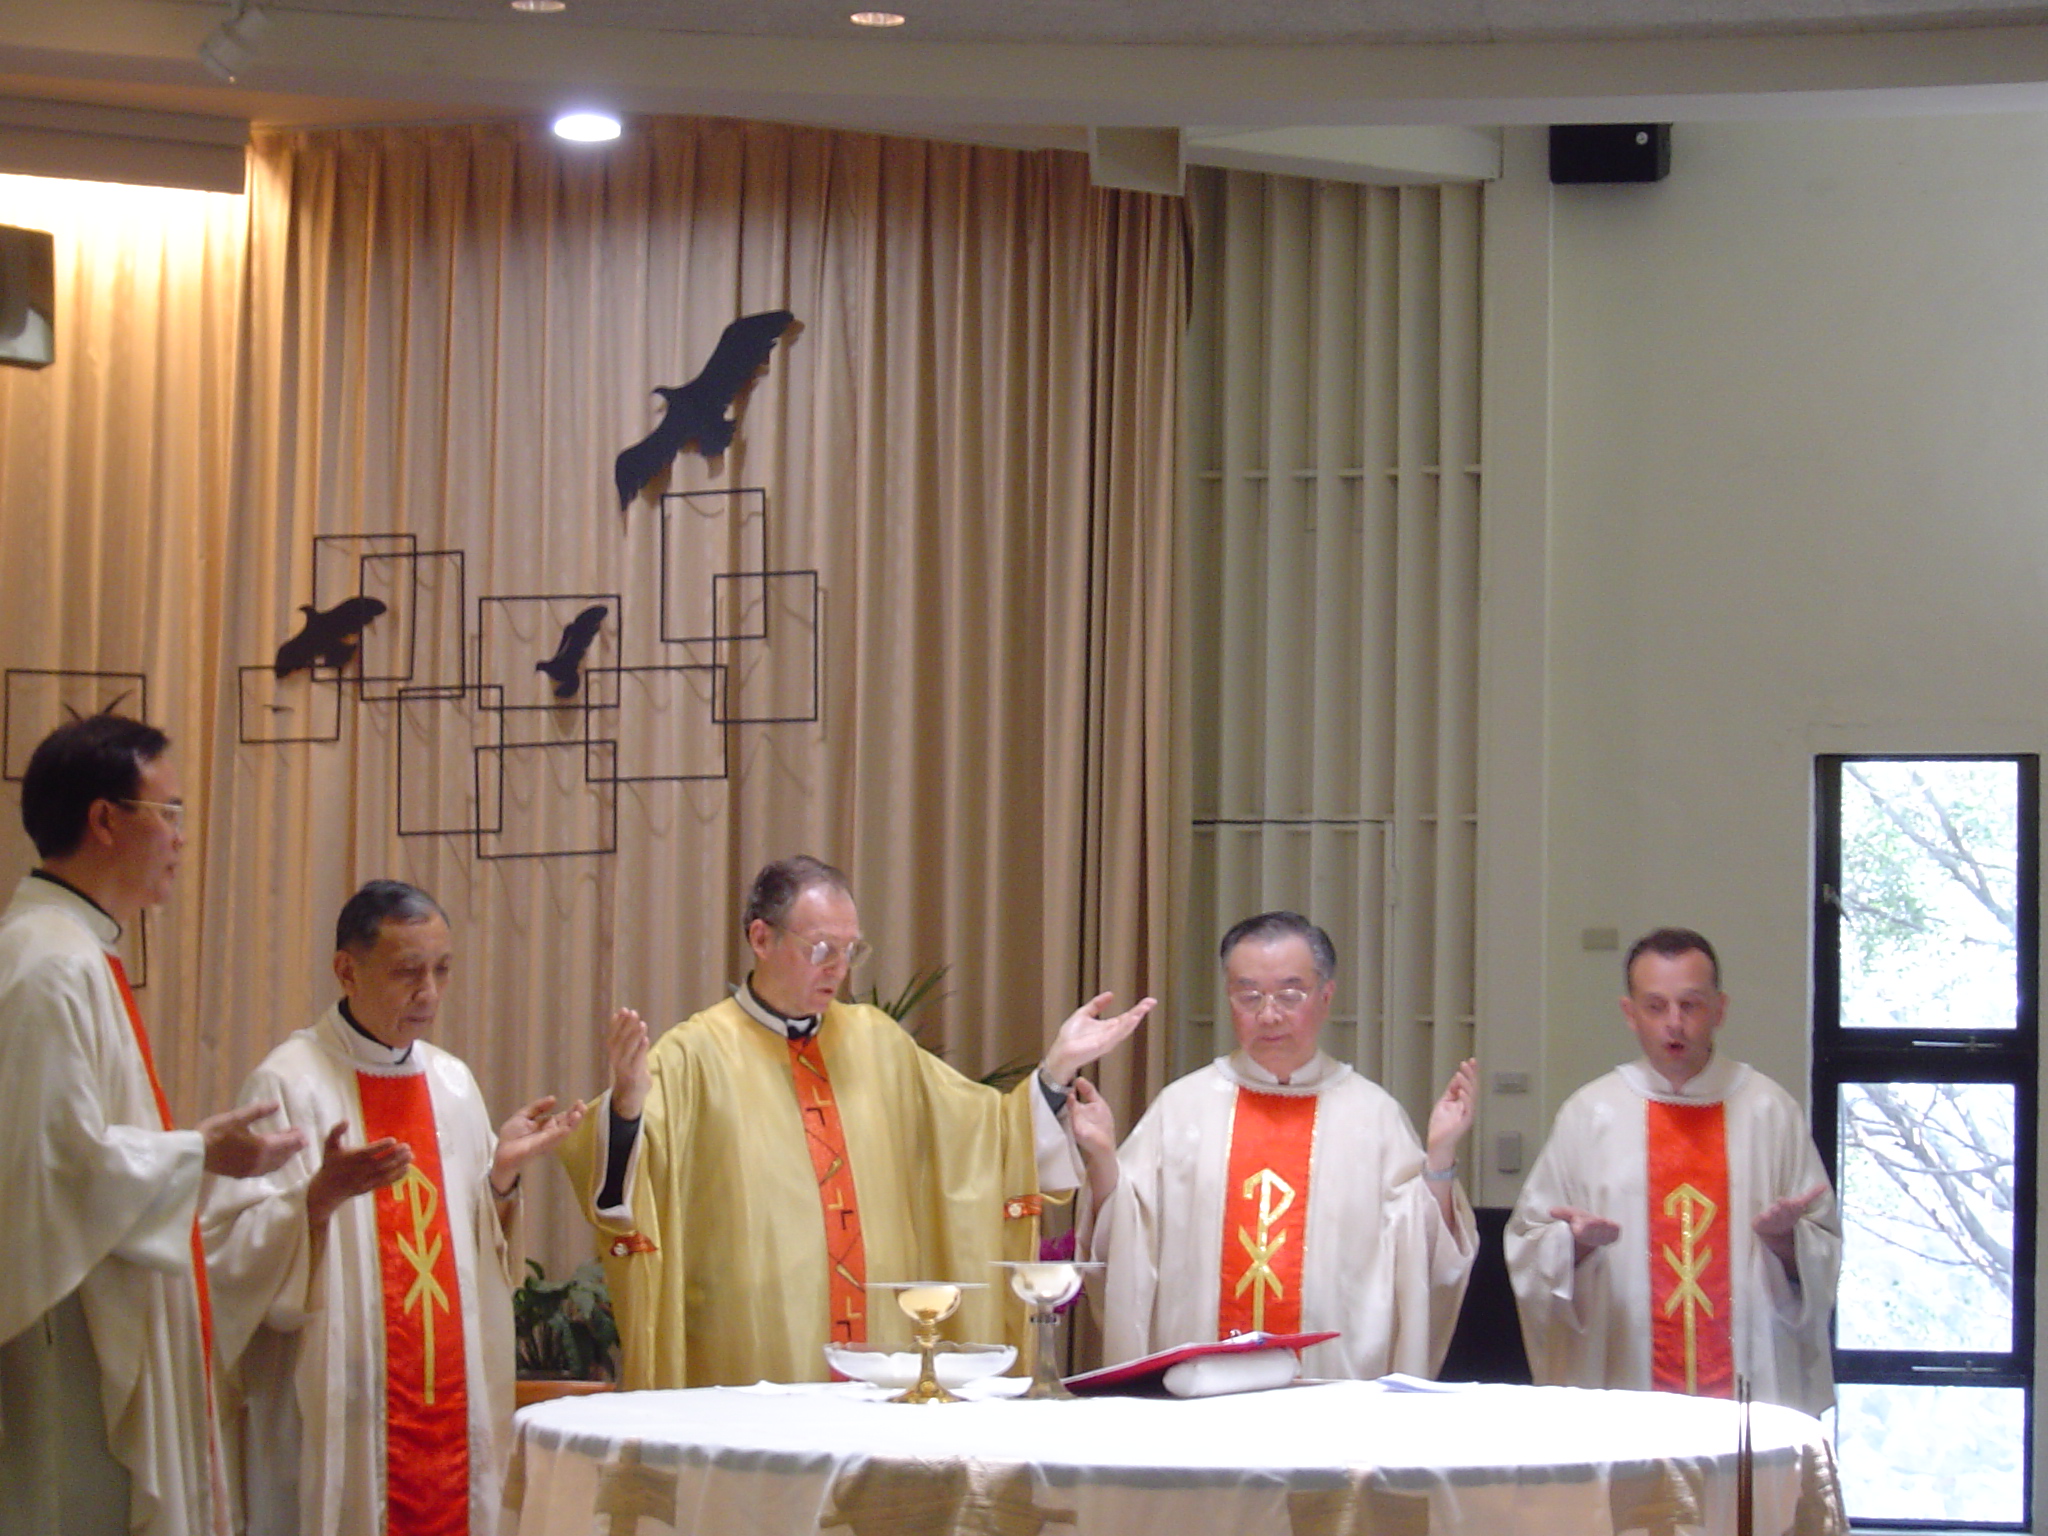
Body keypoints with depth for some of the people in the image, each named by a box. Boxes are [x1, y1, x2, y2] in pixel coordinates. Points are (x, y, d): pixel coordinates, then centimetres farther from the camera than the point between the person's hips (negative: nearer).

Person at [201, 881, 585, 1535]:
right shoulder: (291, 1083, -6)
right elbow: (236, 1255, -13)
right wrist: (322, 1196, -27)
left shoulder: (452, 1083, 12)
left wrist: (503, 1173, -2)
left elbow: (486, 1260, 14)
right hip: (339, 1416, -5)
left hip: (452, 1401, 5)